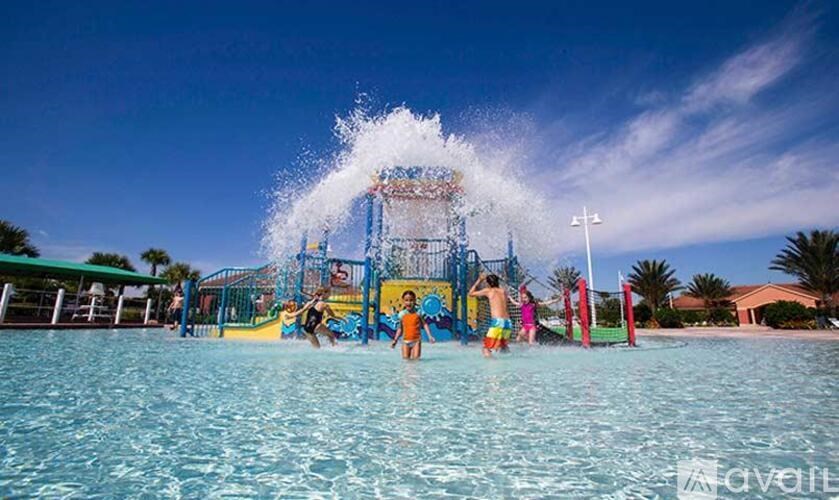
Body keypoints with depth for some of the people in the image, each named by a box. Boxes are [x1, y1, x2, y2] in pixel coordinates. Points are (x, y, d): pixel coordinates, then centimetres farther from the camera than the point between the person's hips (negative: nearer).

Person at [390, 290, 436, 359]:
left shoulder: (418, 313, -5)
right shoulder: (402, 314, 0)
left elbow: (424, 324, -2)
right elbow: (400, 328, 8)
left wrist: (430, 336, -12)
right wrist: (395, 340, 6)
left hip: (416, 340, -1)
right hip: (406, 340, 1)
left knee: (416, 358, -10)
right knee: (406, 358, -3)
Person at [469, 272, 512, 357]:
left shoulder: (488, 290, 5)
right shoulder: (504, 291, 17)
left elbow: (471, 293, 16)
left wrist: (479, 280, 24)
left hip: (497, 322, -6)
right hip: (508, 322, 6)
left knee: (486, 348, -2)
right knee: (503, 346, 26)